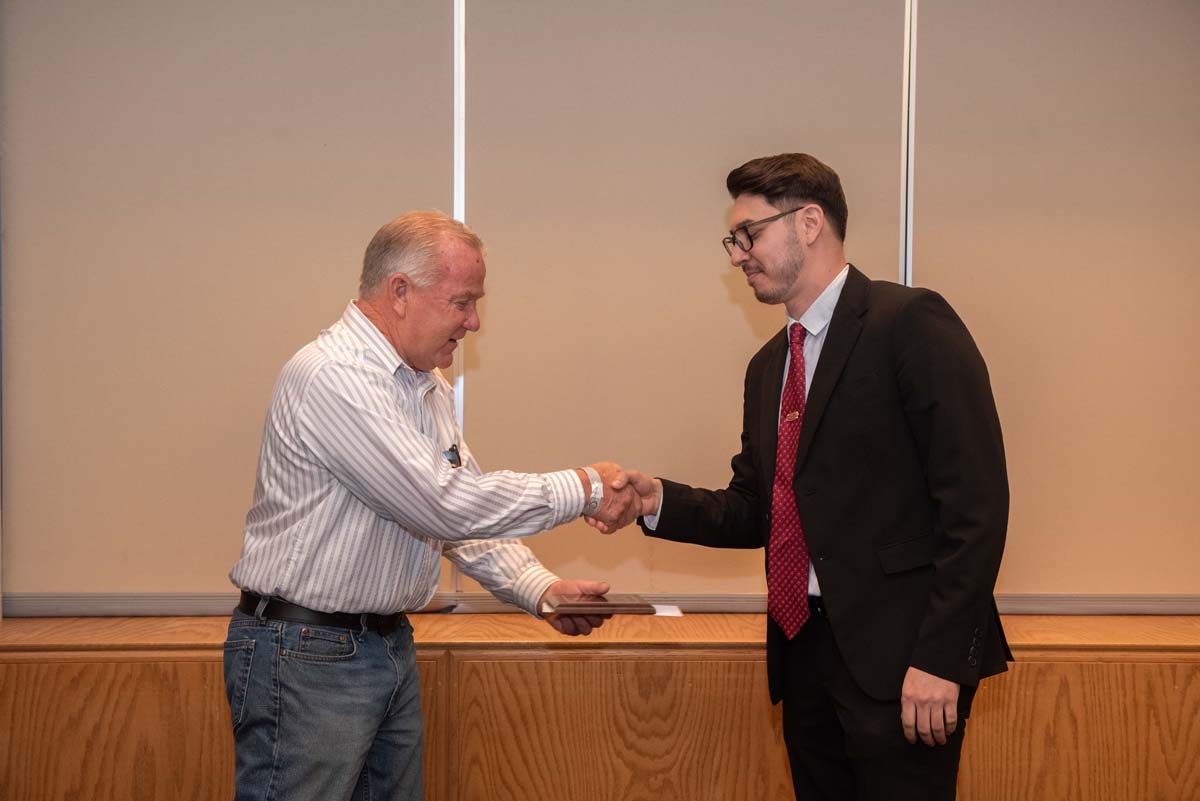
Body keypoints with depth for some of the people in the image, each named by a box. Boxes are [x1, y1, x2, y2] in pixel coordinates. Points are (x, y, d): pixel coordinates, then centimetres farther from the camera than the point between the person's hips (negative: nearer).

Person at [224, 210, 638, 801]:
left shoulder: (427, 387, 12)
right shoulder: (332, 377, -20)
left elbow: (465, 512, 15)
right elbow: (446, 506, -25)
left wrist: (539, 589, 0)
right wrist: (584, 491, -18)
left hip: (390, 643, 9)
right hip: (308, 658, -9)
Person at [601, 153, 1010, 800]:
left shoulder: (911, 324, -9)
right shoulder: (768, 366, 17)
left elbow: (975, 500, -15)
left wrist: (939, 656, -19)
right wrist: (659, 501, 0)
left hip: (897, 653, -7)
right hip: (806, 651, 7)